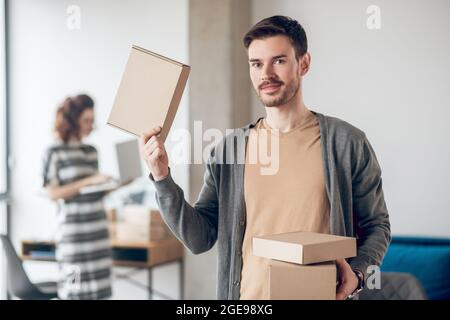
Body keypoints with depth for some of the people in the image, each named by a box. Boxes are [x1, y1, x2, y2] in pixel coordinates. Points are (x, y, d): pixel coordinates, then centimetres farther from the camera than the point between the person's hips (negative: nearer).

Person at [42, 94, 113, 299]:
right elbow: (52, 193, -9)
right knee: (75, 289, -4)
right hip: (74, 228, -6)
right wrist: (88, 181, -15)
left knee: (97, 288, 5)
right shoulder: (55, 152, -3)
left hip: (98, 227, 6)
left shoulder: (91, 151, 14)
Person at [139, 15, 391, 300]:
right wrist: (162, 179, -11)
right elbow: (200, 239, -2)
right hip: (249, 293, 2)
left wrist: (357, 271, -17)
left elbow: (377, 225, 0)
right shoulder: (229, 149, 0)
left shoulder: (347, 142, -7)